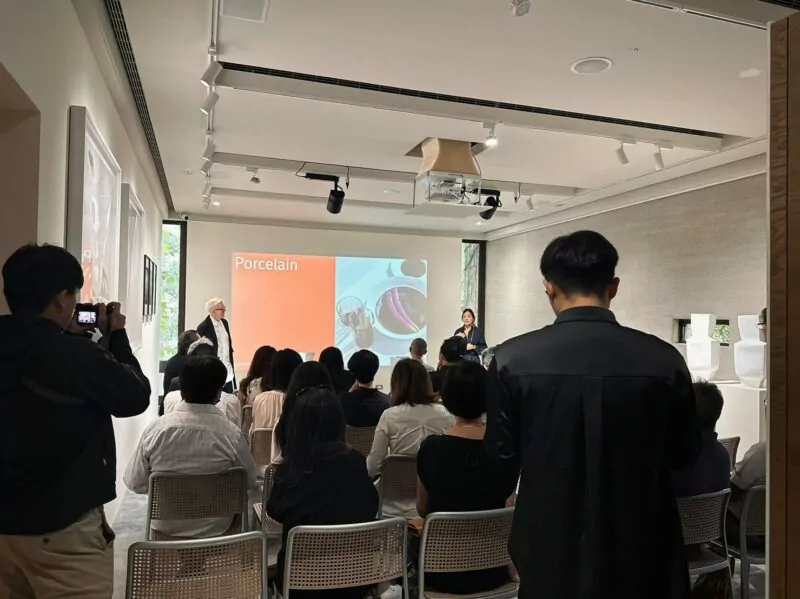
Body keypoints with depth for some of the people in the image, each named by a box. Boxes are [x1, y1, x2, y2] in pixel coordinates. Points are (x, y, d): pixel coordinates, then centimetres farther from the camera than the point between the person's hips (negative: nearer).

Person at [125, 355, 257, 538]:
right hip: (215, 529, -2)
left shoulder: (155, 430, -16)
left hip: (165, 528, 2)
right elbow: (250, 482, -6)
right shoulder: (232, 434, -20)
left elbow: (134, 483, -5)